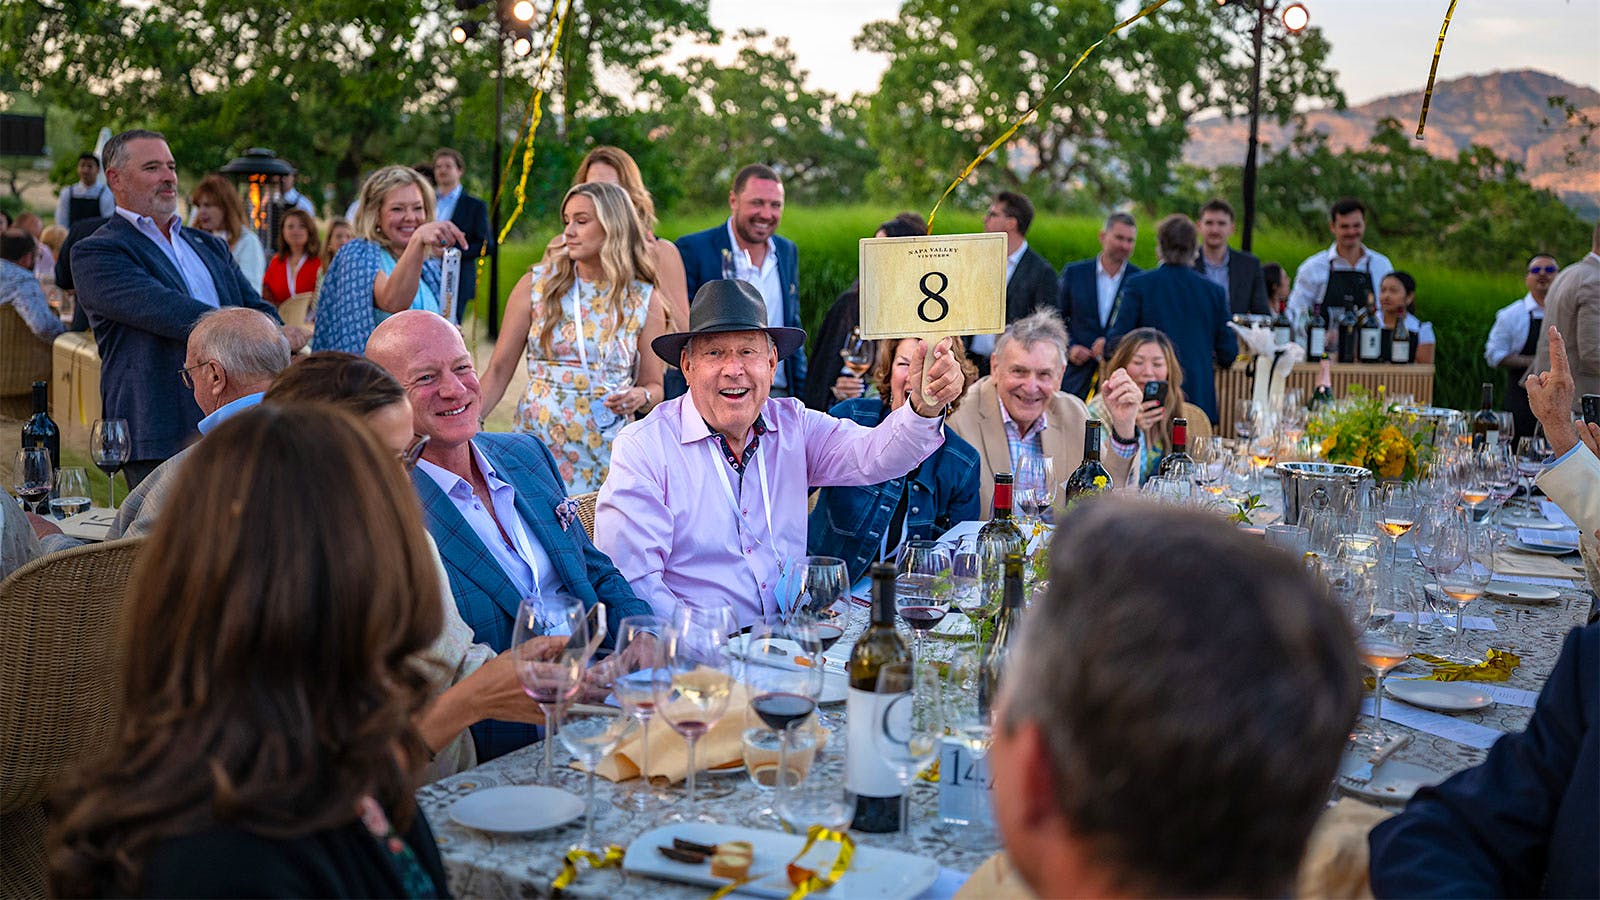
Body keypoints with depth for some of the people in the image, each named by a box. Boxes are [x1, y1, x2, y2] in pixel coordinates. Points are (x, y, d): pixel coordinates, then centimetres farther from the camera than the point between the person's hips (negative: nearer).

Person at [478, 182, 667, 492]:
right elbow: (499, 370, 2)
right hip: (536, 450, 0)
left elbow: (654, 385, 9)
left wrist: (640, 397, -13)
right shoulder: (536, 284, 2)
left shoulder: (644, 300, 3)